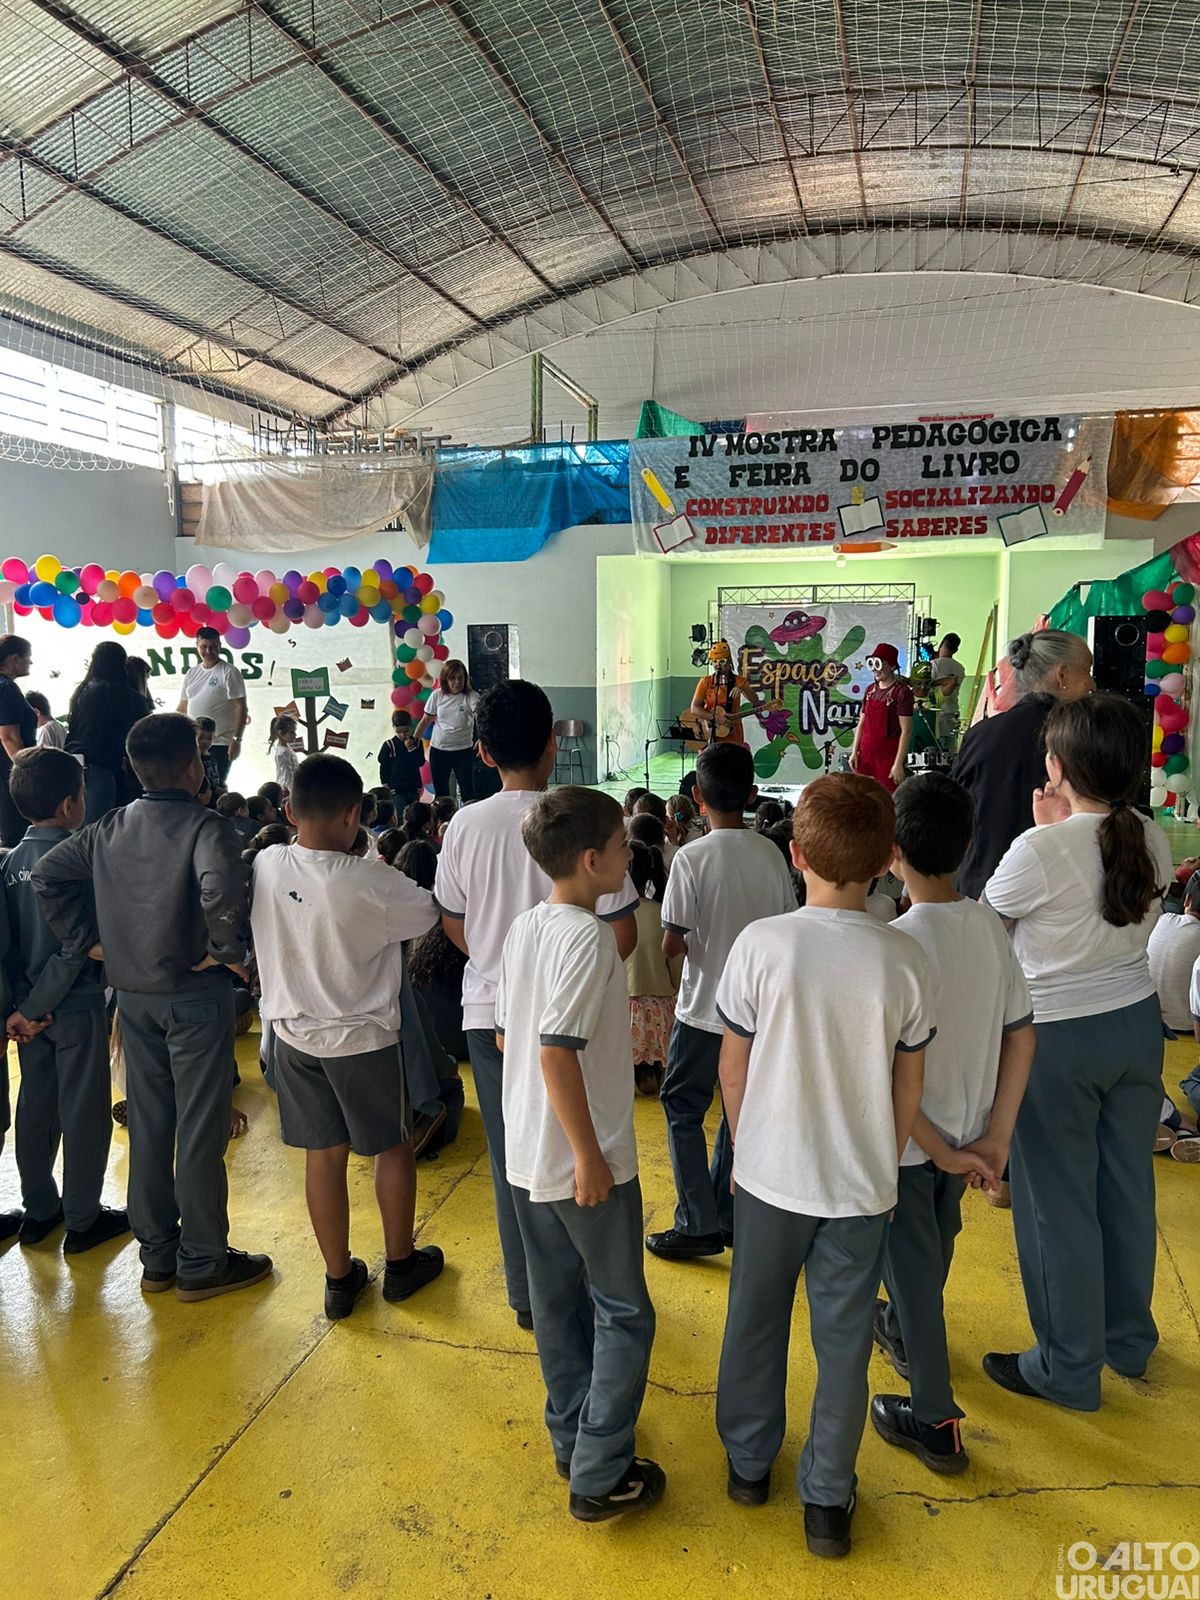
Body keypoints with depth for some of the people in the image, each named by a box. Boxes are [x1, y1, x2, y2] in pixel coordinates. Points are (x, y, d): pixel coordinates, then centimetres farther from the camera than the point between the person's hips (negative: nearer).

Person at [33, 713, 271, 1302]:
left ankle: (156, 1257, 29)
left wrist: (88, 940, 5)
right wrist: (227, 950, -20)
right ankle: (201, 1263, 17)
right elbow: (220, 891, -35)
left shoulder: (109, 829, 3)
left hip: (132, 994, 7)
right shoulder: (206, 827, -18)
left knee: (148, 1125, 16)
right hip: (195, 994, -6)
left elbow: (46, 876, 4)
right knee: (201, 1131, 5)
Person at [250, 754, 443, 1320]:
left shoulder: (264, 867, -11)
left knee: (322, 1154, 15)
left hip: (295, 1034, 4)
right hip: (362, 1038, -4)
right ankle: (400, 1263, 32)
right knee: (394, 1146, 17)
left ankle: (339, 1279, 26)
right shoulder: (372, 885, -25)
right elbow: (433, 912, -10)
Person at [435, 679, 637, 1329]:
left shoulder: (466, 825, -7)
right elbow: (622, 934, -10)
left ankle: (526, 1294, 28)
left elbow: (454, 925, 5)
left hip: (491, 1013, 2)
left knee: (509, 1157, 15)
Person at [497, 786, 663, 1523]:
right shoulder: (588, 937, -22)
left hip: (528, 1154, 8)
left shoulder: (524, 928, 4)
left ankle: (573, 1441, 36)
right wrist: (589, 1155, -21)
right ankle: (601, 1476, 17)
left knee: (558, 1304, 20)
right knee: (624, 1315, 9)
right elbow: (557, 1050, -27)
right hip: (583, 1162, -8)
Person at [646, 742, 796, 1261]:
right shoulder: (772, 855, -3)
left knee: (682, 1109, 10)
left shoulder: (692, 858, -18)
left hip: (704, 1009, -5)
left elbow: (671, 945, -16)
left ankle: (699, 1226, 11)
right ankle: (730, 1217, 27)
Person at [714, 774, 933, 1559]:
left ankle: (749, 1463, 40)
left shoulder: (761, 944, -18)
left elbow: (733, 1068, -7)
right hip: (862, 1181, 0)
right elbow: (909, 1088, -2)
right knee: (844, 1339, 17)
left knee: (756, 1320, 21)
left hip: (771, 1171, 0)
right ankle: (828, 1501, 30)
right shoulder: (906, 959, -13)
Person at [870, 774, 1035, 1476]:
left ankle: (935, 1419, 26)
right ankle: (906, 1332, 54)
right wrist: (996, 1137, -1)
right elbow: (1023, 1034, -3)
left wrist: (940, 1150, -13)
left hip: (910, 1141, -6)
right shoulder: (992, 925, -9)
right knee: (933, 1250, 29)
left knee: (911, 1267, 12)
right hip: (968, 1130, 6)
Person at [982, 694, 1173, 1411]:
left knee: (1059, 1202, 9)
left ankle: (1069, 1367, 25)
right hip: (1137, 1024, 7)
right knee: (1128, 1185, 22)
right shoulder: (1154, 842, -4)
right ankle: (1130, 1339, 42)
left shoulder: (1039, 852, -24)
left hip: (1058, 1038, -7)